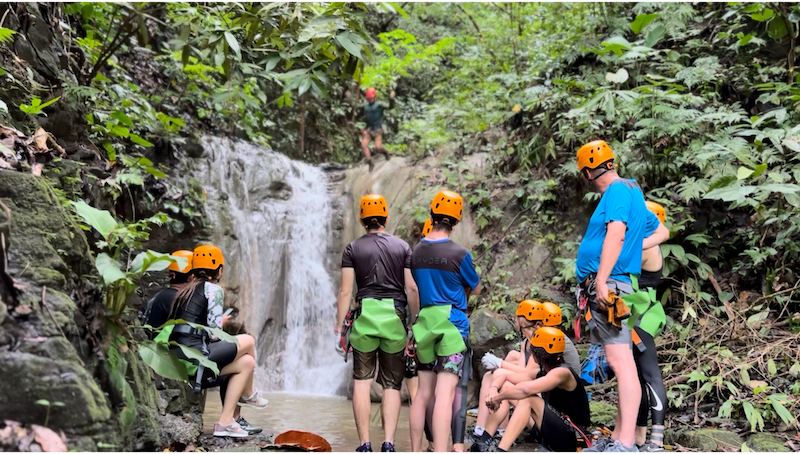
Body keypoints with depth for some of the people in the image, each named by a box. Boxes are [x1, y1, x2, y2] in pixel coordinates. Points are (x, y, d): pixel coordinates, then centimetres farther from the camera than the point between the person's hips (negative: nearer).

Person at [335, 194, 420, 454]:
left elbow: (345, 291, 0)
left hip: (365, 315, -1)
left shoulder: (353, 249, 6)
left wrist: (339, 329, 4)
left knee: (362, 380, 6)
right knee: (392, 384, 7)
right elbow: (411, 289, 3)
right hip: (395, 316, 1)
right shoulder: (403, 247, 9)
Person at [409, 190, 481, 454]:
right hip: (453, 324, -5)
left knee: (423, 392, 12)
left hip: (425, 324, 5)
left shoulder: (416, 252, 5)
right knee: (446, 393, -9)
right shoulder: (459, 254, -10)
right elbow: (476, 289, 6)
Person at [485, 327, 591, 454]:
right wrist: (494, 389, -11)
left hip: (572, 437, -9)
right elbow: (505, 377, 12)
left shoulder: (562, 372, -18)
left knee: (527, 398, -28)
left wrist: (497, 398, -20)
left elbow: (526, 389, -34)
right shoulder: (541, 373, 8)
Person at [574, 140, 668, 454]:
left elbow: (616, 234, -22)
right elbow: (659, 231, 34)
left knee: (621, 362, -13)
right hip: (605, 289, 11)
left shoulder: (618, 190, -7)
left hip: (609, 286, -11)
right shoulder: (631, 192, 24)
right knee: (619, 363, 11)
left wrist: (602, 278, -27)